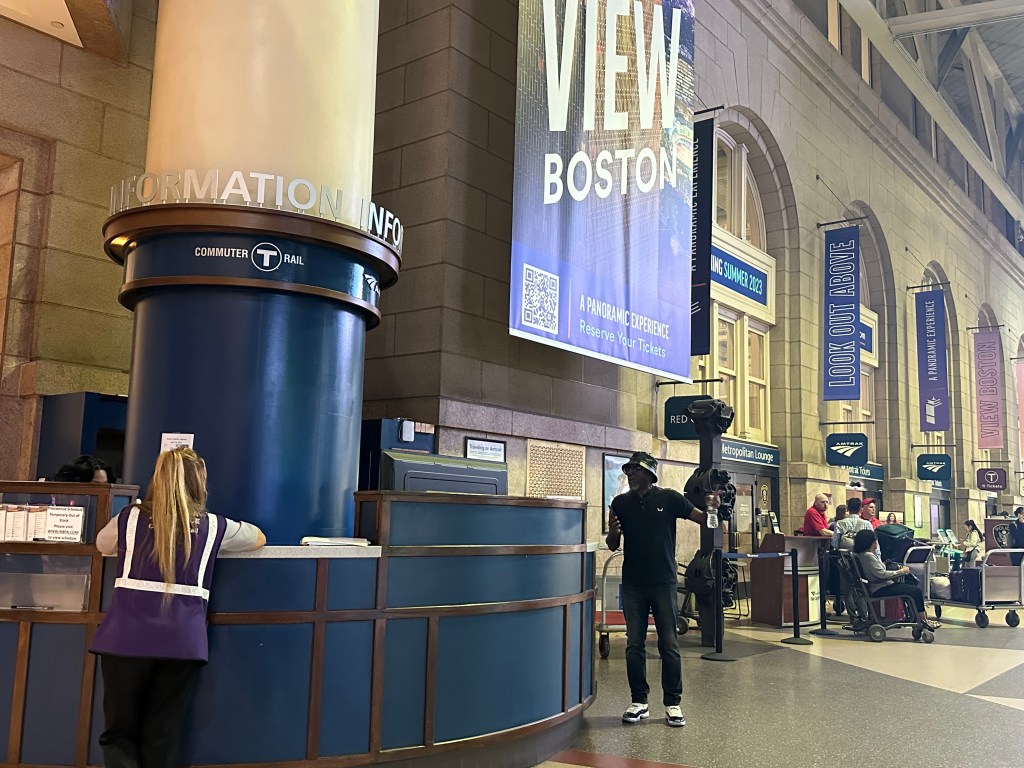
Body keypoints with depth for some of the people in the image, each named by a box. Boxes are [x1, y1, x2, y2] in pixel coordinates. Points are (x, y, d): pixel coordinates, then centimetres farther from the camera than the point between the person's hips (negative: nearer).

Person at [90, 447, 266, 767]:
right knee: (162, 739, 10)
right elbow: (259, 538, 25)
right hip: (182, 642, 0)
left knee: (119, 734, 11)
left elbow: (102, 544, 30)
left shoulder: (130, 518, 7)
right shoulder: (213, 527, 6)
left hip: (126, 639, 0)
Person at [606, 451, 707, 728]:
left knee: (669, 645, 3)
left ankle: (673, 703, 13)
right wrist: (613, 533, -13)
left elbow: (701, 519, -2)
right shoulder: (621, 503, 5)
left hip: (663, 583, -2)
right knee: (634, 645, 7)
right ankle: (639, 701, 19)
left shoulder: (669, 498, -2)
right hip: (633, 585, 2)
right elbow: (612, 545, 9)